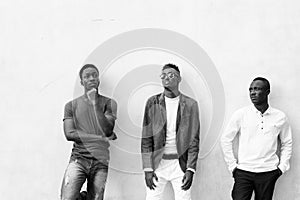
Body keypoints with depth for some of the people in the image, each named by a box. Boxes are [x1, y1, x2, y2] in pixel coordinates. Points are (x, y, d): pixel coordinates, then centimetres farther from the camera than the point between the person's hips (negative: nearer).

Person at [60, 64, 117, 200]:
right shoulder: (72, 105, 8)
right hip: (78, 159, 0)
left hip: (101, 161, 1)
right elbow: (69, 134, -4)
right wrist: (101, 138, -6)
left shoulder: (109, 103, 7)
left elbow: (107, 130, -6)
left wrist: (95, 103, -11)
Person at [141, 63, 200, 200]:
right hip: (157, 163, 1)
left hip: (180, 163, 0)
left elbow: (194, 140, 1)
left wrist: (190, 169, -7)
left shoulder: (190, 104, 2)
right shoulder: (153, 102, 3)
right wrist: (147, 168, -5)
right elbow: (146, 138, 1)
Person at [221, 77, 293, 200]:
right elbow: (225, 140, 4)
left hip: (268, 174, 1)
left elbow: (287, 143, 15)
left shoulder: (280, 117, 3)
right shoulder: (240, 114, -2)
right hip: (243, 172, -1)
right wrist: (232, 165, 1)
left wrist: (282, 167, 6)